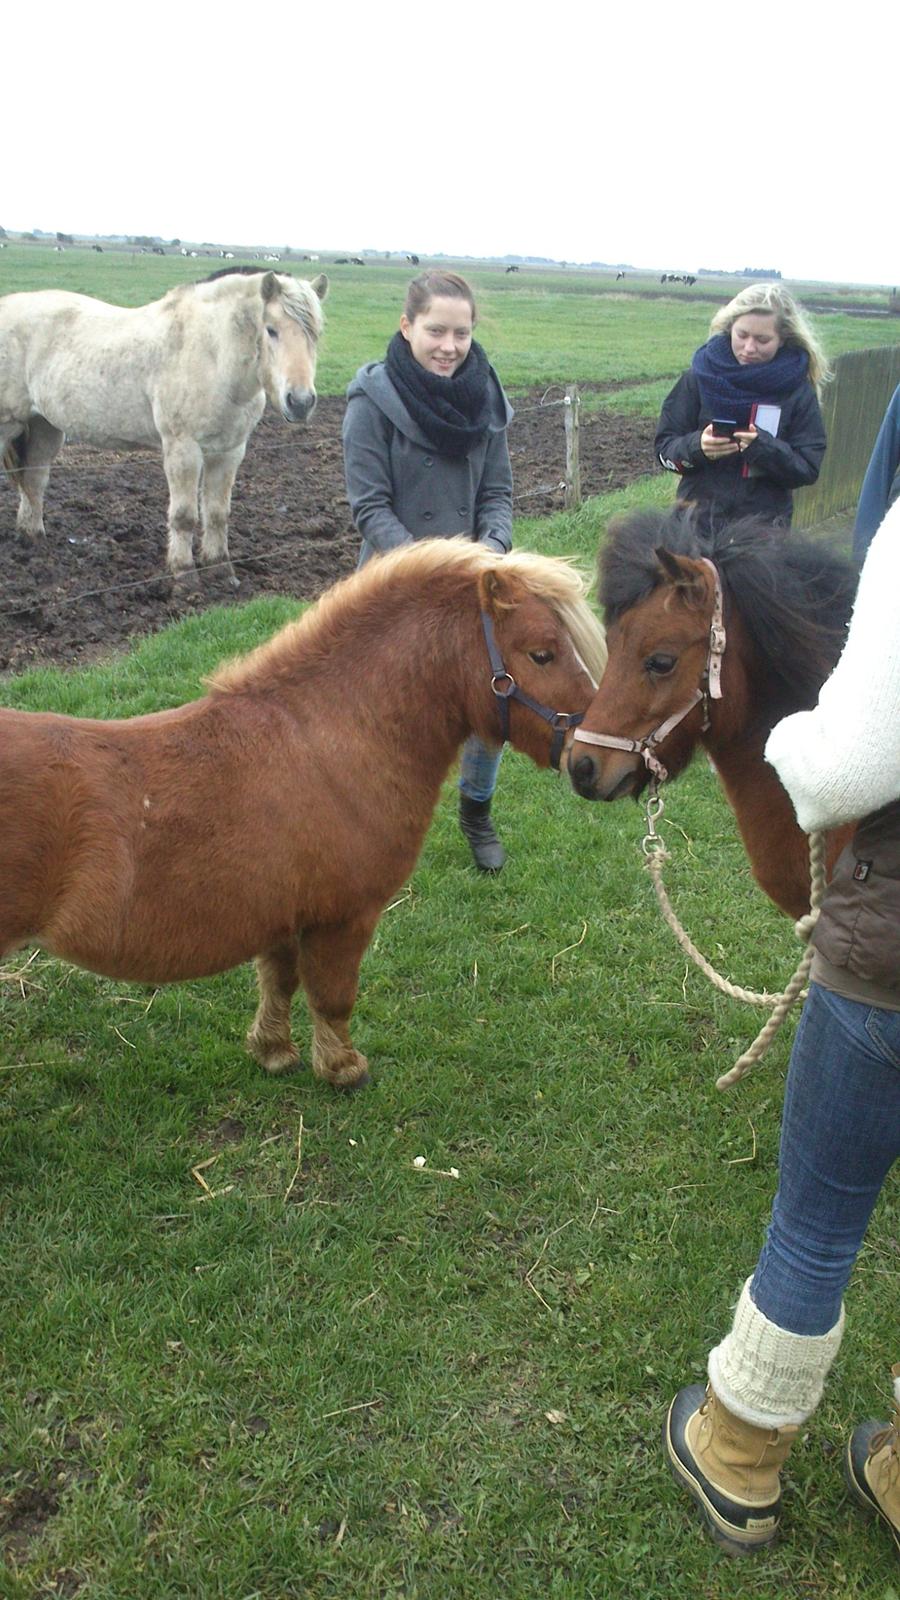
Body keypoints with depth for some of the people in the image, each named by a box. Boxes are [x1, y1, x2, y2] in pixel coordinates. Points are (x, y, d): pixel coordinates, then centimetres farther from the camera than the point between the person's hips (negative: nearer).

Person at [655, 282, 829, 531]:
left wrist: (763, 447, -22)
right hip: (698, 520, 1)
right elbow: (664, 448, 2)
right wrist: (696, 446, -20)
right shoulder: (701, 376, -1)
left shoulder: (797, 391, -2)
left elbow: (808, 468, -4)